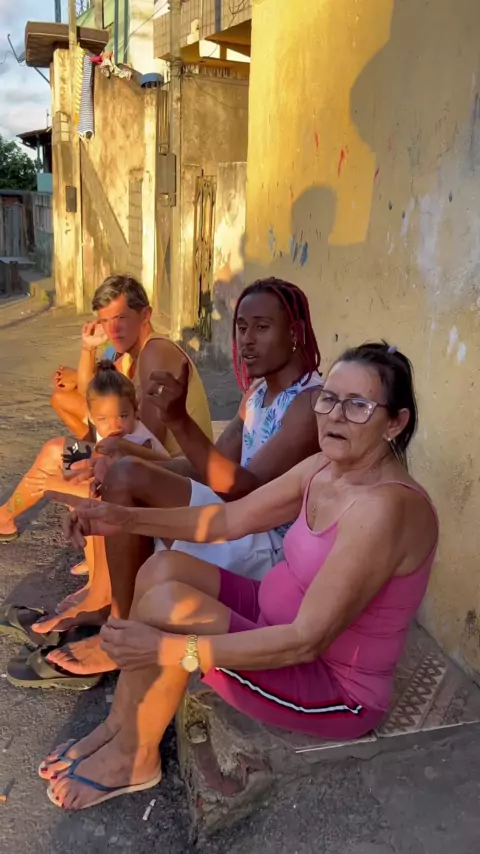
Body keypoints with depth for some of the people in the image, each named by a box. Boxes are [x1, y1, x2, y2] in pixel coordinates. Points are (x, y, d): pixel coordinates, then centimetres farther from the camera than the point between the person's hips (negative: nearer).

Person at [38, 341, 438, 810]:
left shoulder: (385, 506, -30)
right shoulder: (326, 466, -3)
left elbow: (306, 641, -31)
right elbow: (233, 517, 5)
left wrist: (173, 648, -32)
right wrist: (124, 517, -1)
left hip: (336, 686, -8)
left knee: (166, 606, -20)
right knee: (164, 568, 1)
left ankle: (134, 760, 6)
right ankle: (117, 727, 14)